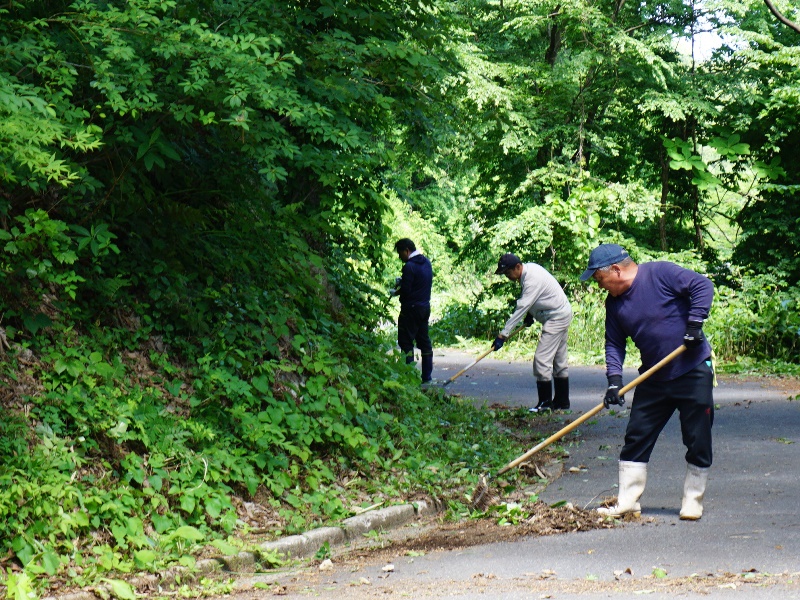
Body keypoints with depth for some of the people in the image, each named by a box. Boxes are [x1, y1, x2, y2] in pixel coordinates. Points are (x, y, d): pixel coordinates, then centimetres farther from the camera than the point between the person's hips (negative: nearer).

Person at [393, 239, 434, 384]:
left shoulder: (409, 266, -18)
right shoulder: (426, 262, 9)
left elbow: (405, 290, -20)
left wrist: (395, 292, 0)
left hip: (411, 308, -9)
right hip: (425, 306, 9)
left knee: (406, 342, -4)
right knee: (424, 340, 13)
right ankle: (427, 376, 17)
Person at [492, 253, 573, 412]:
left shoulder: (532, 279, -26)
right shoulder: (529, 268, 3)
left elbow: (521, 309, -30)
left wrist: (503, 335, -30)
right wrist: (530, 315, 9)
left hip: (557, 317, -11)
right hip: (560, 315, 11)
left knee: (542, 358, -12)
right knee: (559, 360, 14)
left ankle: (545, 402, -8)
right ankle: (562, 401, 21)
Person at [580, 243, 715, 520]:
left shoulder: (660, 273, -13)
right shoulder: (614, 302, 5)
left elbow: (702, 285, -16)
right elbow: (614, 343, 8)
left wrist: (695, 324, -23)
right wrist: (614, 378, -6)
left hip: (694, 370, -6)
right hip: (654, 379, 6)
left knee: (698, 442, 0)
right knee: (636, 438, 3)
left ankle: (692, 504, 10)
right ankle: (627, 503, 8)